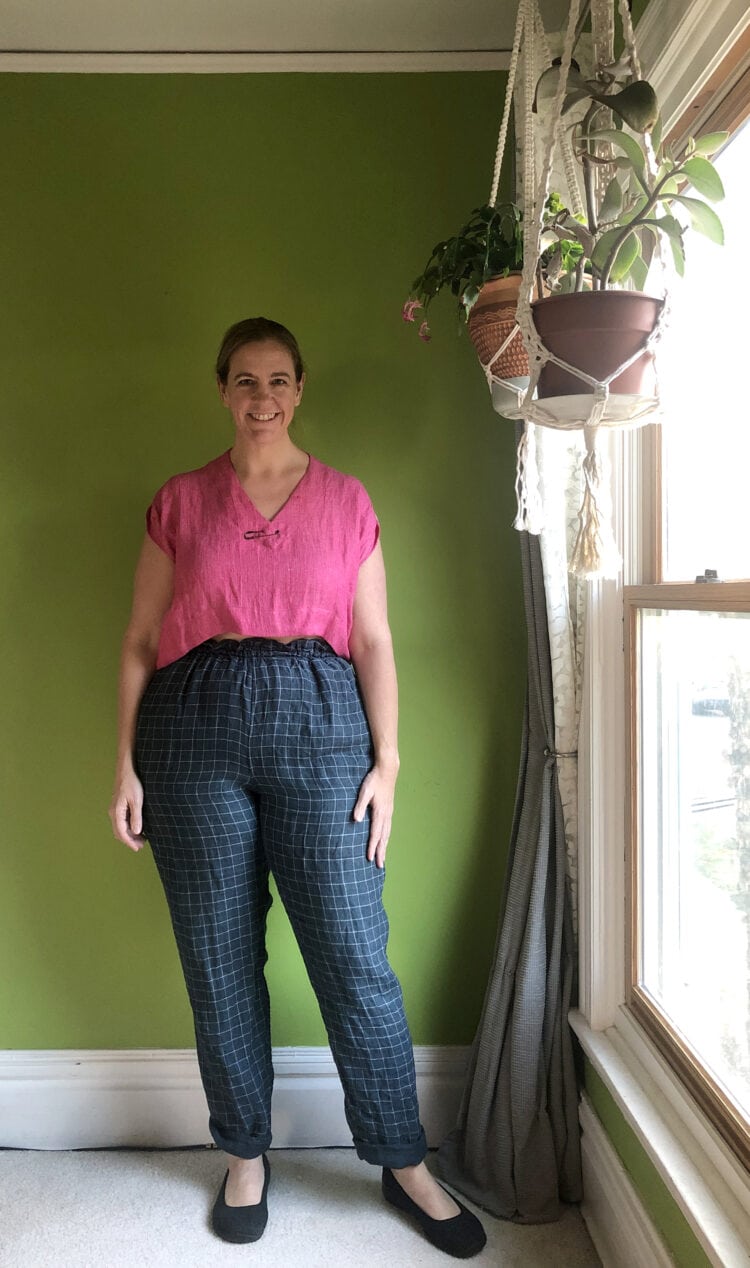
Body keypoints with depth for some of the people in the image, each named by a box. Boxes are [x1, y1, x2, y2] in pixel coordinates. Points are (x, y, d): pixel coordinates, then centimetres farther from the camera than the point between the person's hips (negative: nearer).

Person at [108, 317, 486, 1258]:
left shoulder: (346, 500, 9)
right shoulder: (179, 502, 10)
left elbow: (374, 640, 6)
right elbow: (140, 641, 8)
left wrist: (387, 762, -2)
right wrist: (126, 765, 2)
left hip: (321, 724, 0)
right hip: (197, 729, 1)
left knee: (355, 955, 0)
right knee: (220, 959, 8)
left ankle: (405, 1164, 20)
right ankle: (245, 1155, 30)